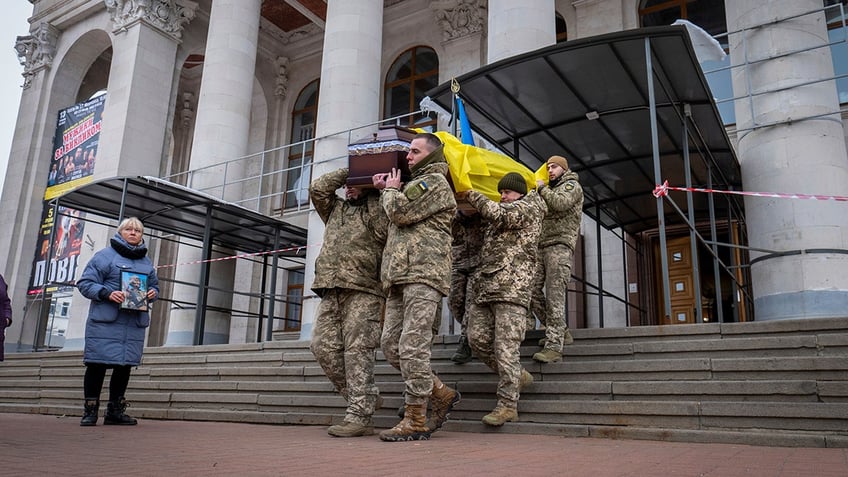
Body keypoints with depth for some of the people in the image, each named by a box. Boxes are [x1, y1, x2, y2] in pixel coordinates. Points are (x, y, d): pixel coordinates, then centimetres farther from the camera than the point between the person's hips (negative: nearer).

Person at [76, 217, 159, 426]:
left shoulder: (146, 261, 18)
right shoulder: (105, 256, 2)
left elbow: (154, 285, 26)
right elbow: (85, 283, -1)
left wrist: (153, 293, 2)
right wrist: (107, 293, -18)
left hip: (135, 324, 5)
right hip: (105, 322, -5)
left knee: (125, 365, 7)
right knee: (98, 364, -3)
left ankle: (115, 410, 19)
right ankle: (90, 410, 9)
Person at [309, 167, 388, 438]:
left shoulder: (379, 210, 11)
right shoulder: (335, 209, 29)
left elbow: (384, 230, -9)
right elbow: (318, 189, 15)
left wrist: (385, 190, -3)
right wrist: (346, 173, 16)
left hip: (363, 292, -6)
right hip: (331, 291, 6)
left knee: (357, 350, -11)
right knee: (323, 346, -1)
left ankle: (358, 416, -9)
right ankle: (367, 396, 11)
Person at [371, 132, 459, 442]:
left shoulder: (435, 181, 1)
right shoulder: (416, 183, 31)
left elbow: (401, 212, -10)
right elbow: (397, 221, 30)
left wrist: (389, 190, 10)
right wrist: (387, 189, 18)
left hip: (423, 274, -10)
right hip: (400, 276, 10)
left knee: (412, 346, -12)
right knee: (391, 345, 5)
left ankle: (415, 421, -7)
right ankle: (441, 395, 16)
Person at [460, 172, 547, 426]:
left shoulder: (529, 207, 4)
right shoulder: (503, 212, 29)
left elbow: (497, 214, -12)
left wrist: (473, 195, -1)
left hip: (512, 288, -8)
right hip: (485, 287, 8)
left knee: (506, 346, -9)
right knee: (478, 338, 2)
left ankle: (508, 404, -4)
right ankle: (517, 376, 18)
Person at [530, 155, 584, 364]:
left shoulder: (572, 185, 6)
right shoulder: (551, 190, 31)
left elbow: (560, 203, -15)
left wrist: (542, 188, -2)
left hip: (560, 246, -8)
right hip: (541, 247, 8)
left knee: (554, 296, -16)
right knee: (532, 291, 0)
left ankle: (554, 347, -18)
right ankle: (561, 332, 13)